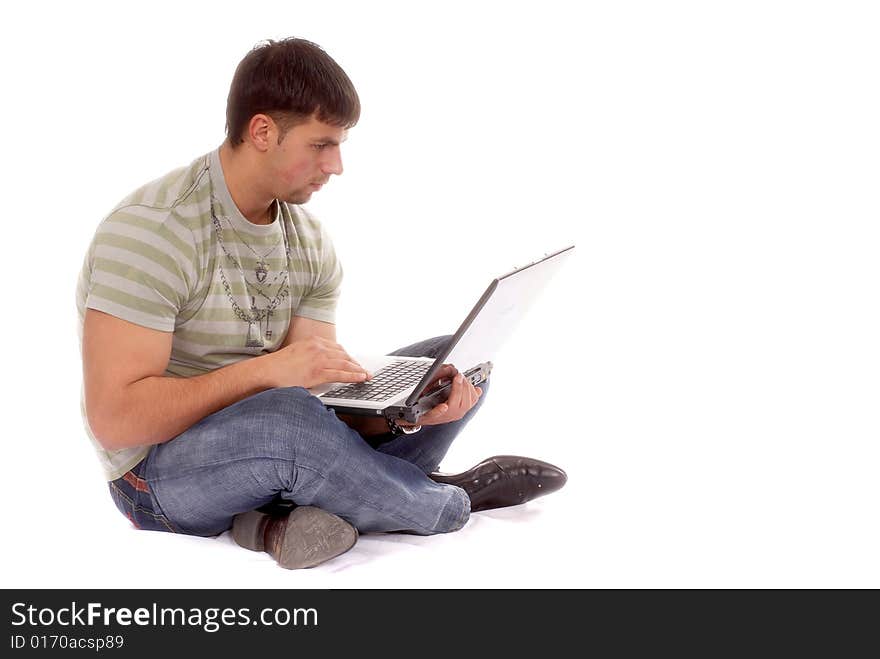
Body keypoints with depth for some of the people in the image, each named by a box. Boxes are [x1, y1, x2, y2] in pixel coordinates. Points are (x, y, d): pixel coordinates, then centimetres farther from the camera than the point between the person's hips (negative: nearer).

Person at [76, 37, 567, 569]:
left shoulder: (312, 241, 3)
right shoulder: (150, 231, -19)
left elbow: (323, 387, -3)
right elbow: (114, 419, -25)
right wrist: (267, 370, -30)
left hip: (272, 438, 7)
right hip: (163, 467, -7)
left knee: (456, 364, 0)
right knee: (284, 416, -41)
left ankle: (292, 511, -22)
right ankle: (450, 502, -12)